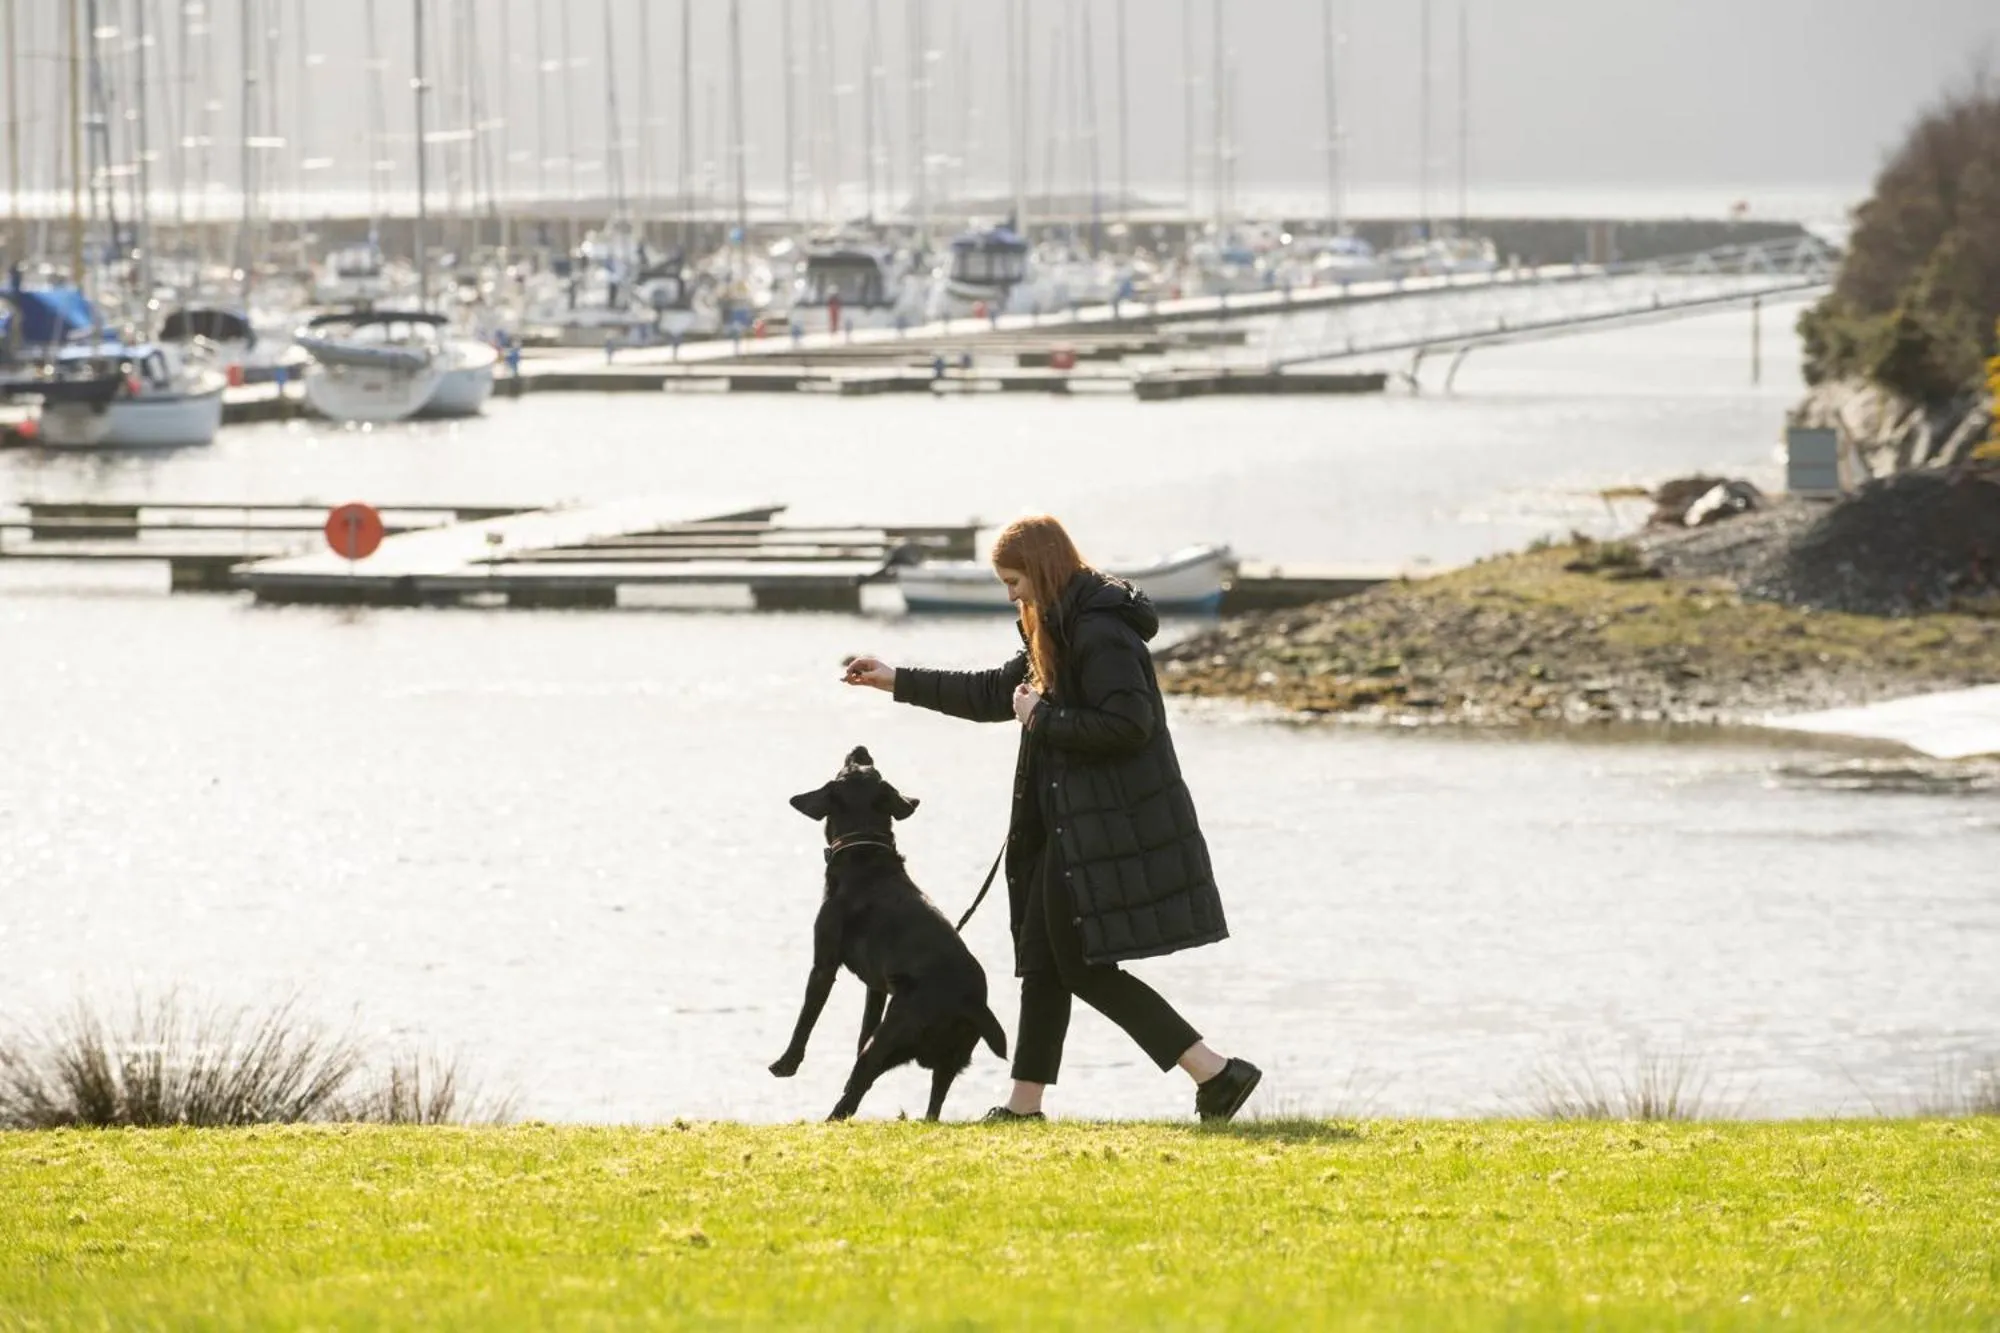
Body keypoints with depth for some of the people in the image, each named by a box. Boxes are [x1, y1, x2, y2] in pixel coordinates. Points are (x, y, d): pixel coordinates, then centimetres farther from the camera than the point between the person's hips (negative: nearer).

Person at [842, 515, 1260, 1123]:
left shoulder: (1100, 635, -17)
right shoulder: (1059, 633, 16)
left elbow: (1129, 724, -26)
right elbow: (995, 694, 26)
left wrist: (1042, 718, -16)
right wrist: (898, 681, 29)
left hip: (1110, 831, -11)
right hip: (1071, 827, 11)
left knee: (1087, 969, -8)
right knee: (1043, 963, 12)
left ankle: (1215, 1073, -9)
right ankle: (1024, 1106, 17)